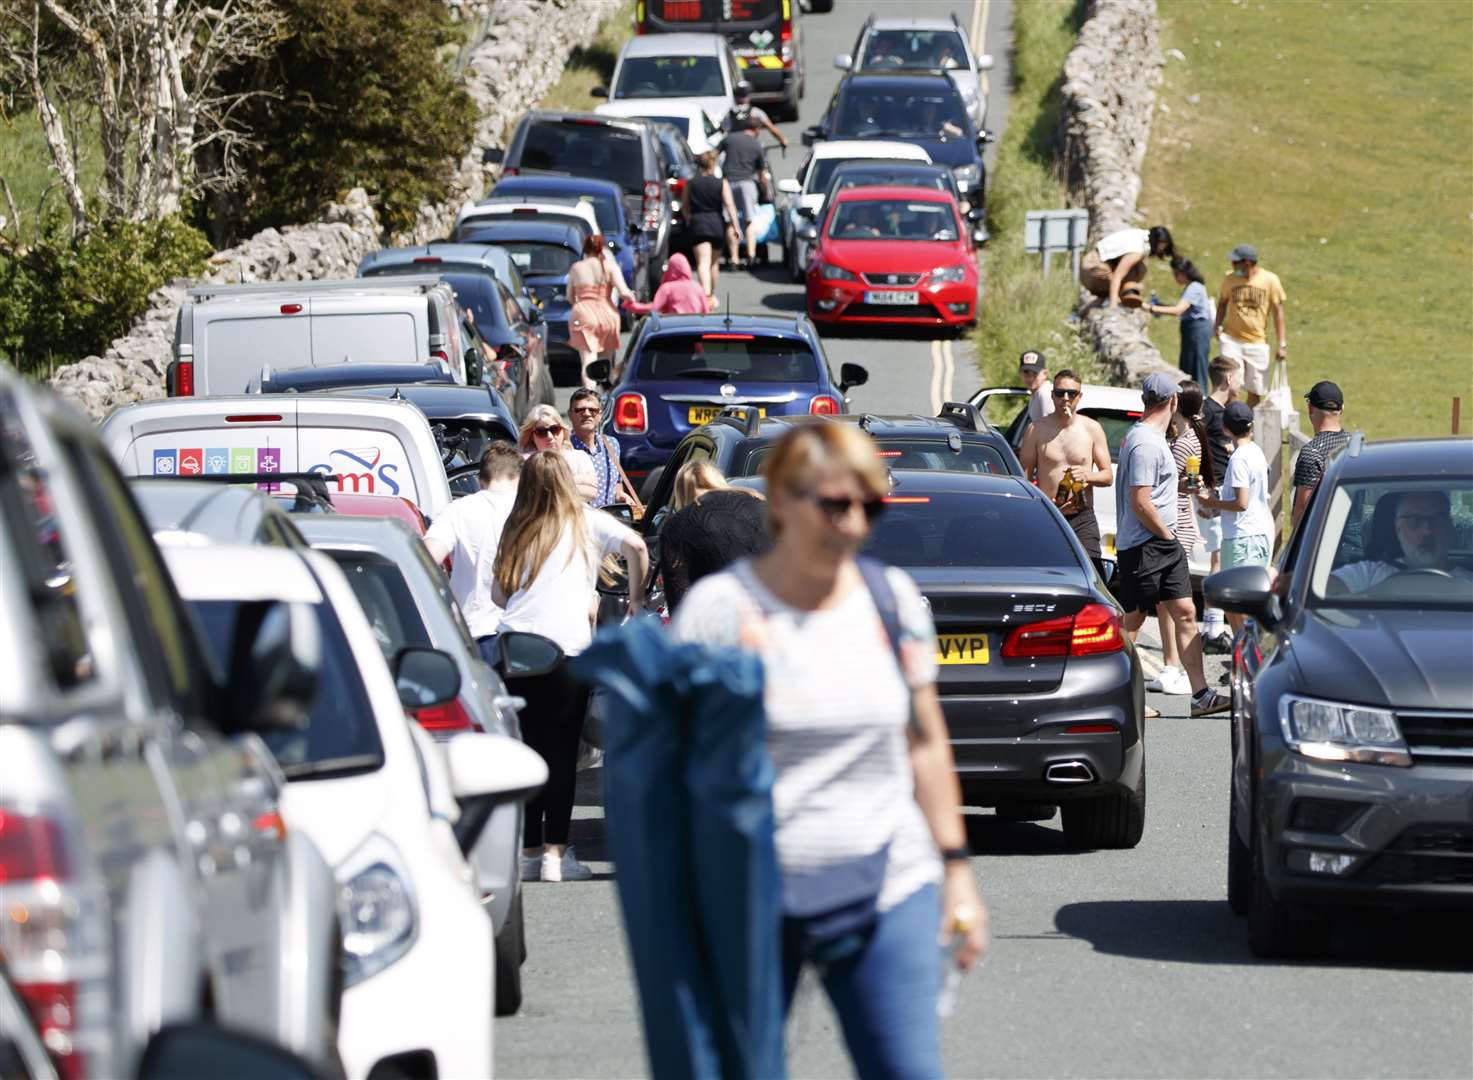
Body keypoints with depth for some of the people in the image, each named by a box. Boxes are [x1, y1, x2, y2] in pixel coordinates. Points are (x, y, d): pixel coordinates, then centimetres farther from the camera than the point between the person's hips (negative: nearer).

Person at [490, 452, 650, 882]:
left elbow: (499, 594, 18)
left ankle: (528, 852, 10)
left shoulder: (517, 531, 17)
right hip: (564, 648, -3)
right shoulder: (587, 523, 8)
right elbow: (634, 545, -7)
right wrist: (637, 597, 5)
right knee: (561, 751, 1)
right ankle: (555, 854, -3)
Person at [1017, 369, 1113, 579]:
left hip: (1082, 520, 0)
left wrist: (1087, 476, -13)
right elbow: (1024, 477, 4)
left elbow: (1108, 476, 9)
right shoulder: (1036, 430, 5)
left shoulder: (1092, 429, 7)